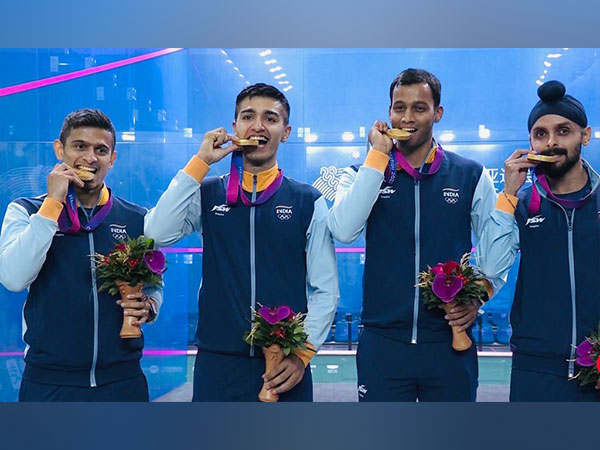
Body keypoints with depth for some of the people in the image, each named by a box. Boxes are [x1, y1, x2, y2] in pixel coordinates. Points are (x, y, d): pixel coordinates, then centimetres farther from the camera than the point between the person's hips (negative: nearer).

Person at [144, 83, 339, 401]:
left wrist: (302, 354, -9)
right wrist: (200, 162, -9)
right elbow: (157, 234, -12)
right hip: (217, 363, 1)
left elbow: (325, 290, 2)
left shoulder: (309, 202, 3)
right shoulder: (207, 194, 6)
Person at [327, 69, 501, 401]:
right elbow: (343, 230, -16)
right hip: (382, 340, 0)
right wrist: (378, 155, -13)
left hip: (450, 340, 1)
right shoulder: (364, 174, 4)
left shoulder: (471, 176, 4)